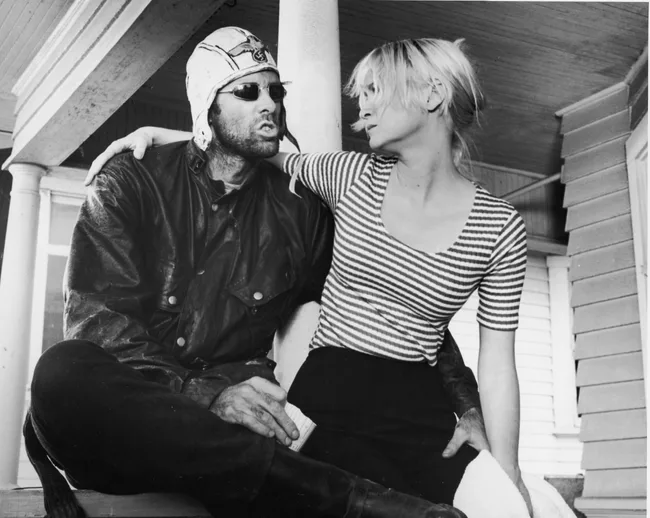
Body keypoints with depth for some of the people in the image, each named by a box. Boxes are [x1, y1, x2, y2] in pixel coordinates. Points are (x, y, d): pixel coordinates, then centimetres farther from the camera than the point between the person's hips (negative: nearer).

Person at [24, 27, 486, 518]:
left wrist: (466, 408, 4)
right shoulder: (131, 182, 3)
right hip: (126, 413, 1)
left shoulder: (300, 208, 10)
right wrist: (207, 394, -25)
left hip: (227, 437, 0)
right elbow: (96, 321, -9)